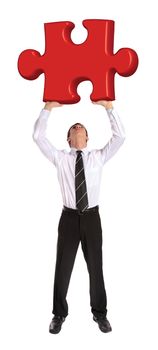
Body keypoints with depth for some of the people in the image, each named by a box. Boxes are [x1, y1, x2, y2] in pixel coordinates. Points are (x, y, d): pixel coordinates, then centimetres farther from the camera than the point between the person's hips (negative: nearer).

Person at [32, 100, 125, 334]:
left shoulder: (99, 157, 7)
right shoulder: (60, 158, 5)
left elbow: (120, 136, -1)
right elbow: (38, 136, -3)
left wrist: (109, 107, -5)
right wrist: (48, 109, -4)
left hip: (92, 217, 1)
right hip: (69, 217, -1)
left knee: (96, 266, 10)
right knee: (63, 267, 6)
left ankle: (99, 313, 25)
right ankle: (59, 314, 23)